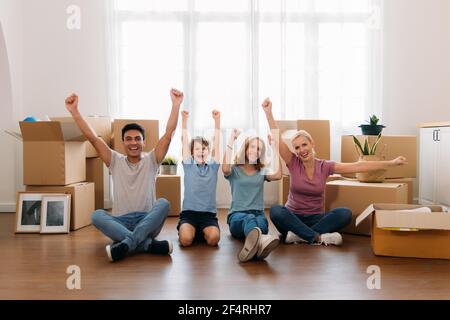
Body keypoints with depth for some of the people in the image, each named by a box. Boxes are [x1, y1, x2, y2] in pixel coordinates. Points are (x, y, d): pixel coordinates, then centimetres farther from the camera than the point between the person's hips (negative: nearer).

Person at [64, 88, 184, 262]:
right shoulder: (115, 161, 10)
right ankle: (148, 244, -41)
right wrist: (74, 111, -9)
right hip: (121, 223, 1)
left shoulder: (151, 160, 7)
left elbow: (169, 133, -5)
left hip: (148, 223, -1)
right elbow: (92, 137, 0)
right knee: (97, 215, -29)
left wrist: (176, 104, -16)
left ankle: (127, 244, -43)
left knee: (163, 203, -30)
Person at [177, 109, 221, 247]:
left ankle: (203, 232, 8)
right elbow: (184, 142, 2)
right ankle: (186, 229, 9)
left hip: (209, 213, 1)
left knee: (213, 238, -28)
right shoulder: (188, 166, 9)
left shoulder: (213, 167, 10)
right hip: (189, 212, -1)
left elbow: (217, 143, 3)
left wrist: (217, 120, -6)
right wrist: (184, 120, -6)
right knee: (185, 239, -28)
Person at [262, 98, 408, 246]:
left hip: (316, 219, 1)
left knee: (345, 213, -27)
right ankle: (318, 237, -31)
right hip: (293, 218, -1)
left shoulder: (325, 166, -3)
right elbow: (277, 138, -16)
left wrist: (391, 163, -11)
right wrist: (268, 112, -22)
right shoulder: (293, 163, -5)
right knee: (275, 210, -34)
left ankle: (298, 235, -29)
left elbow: (358, 166, -7)